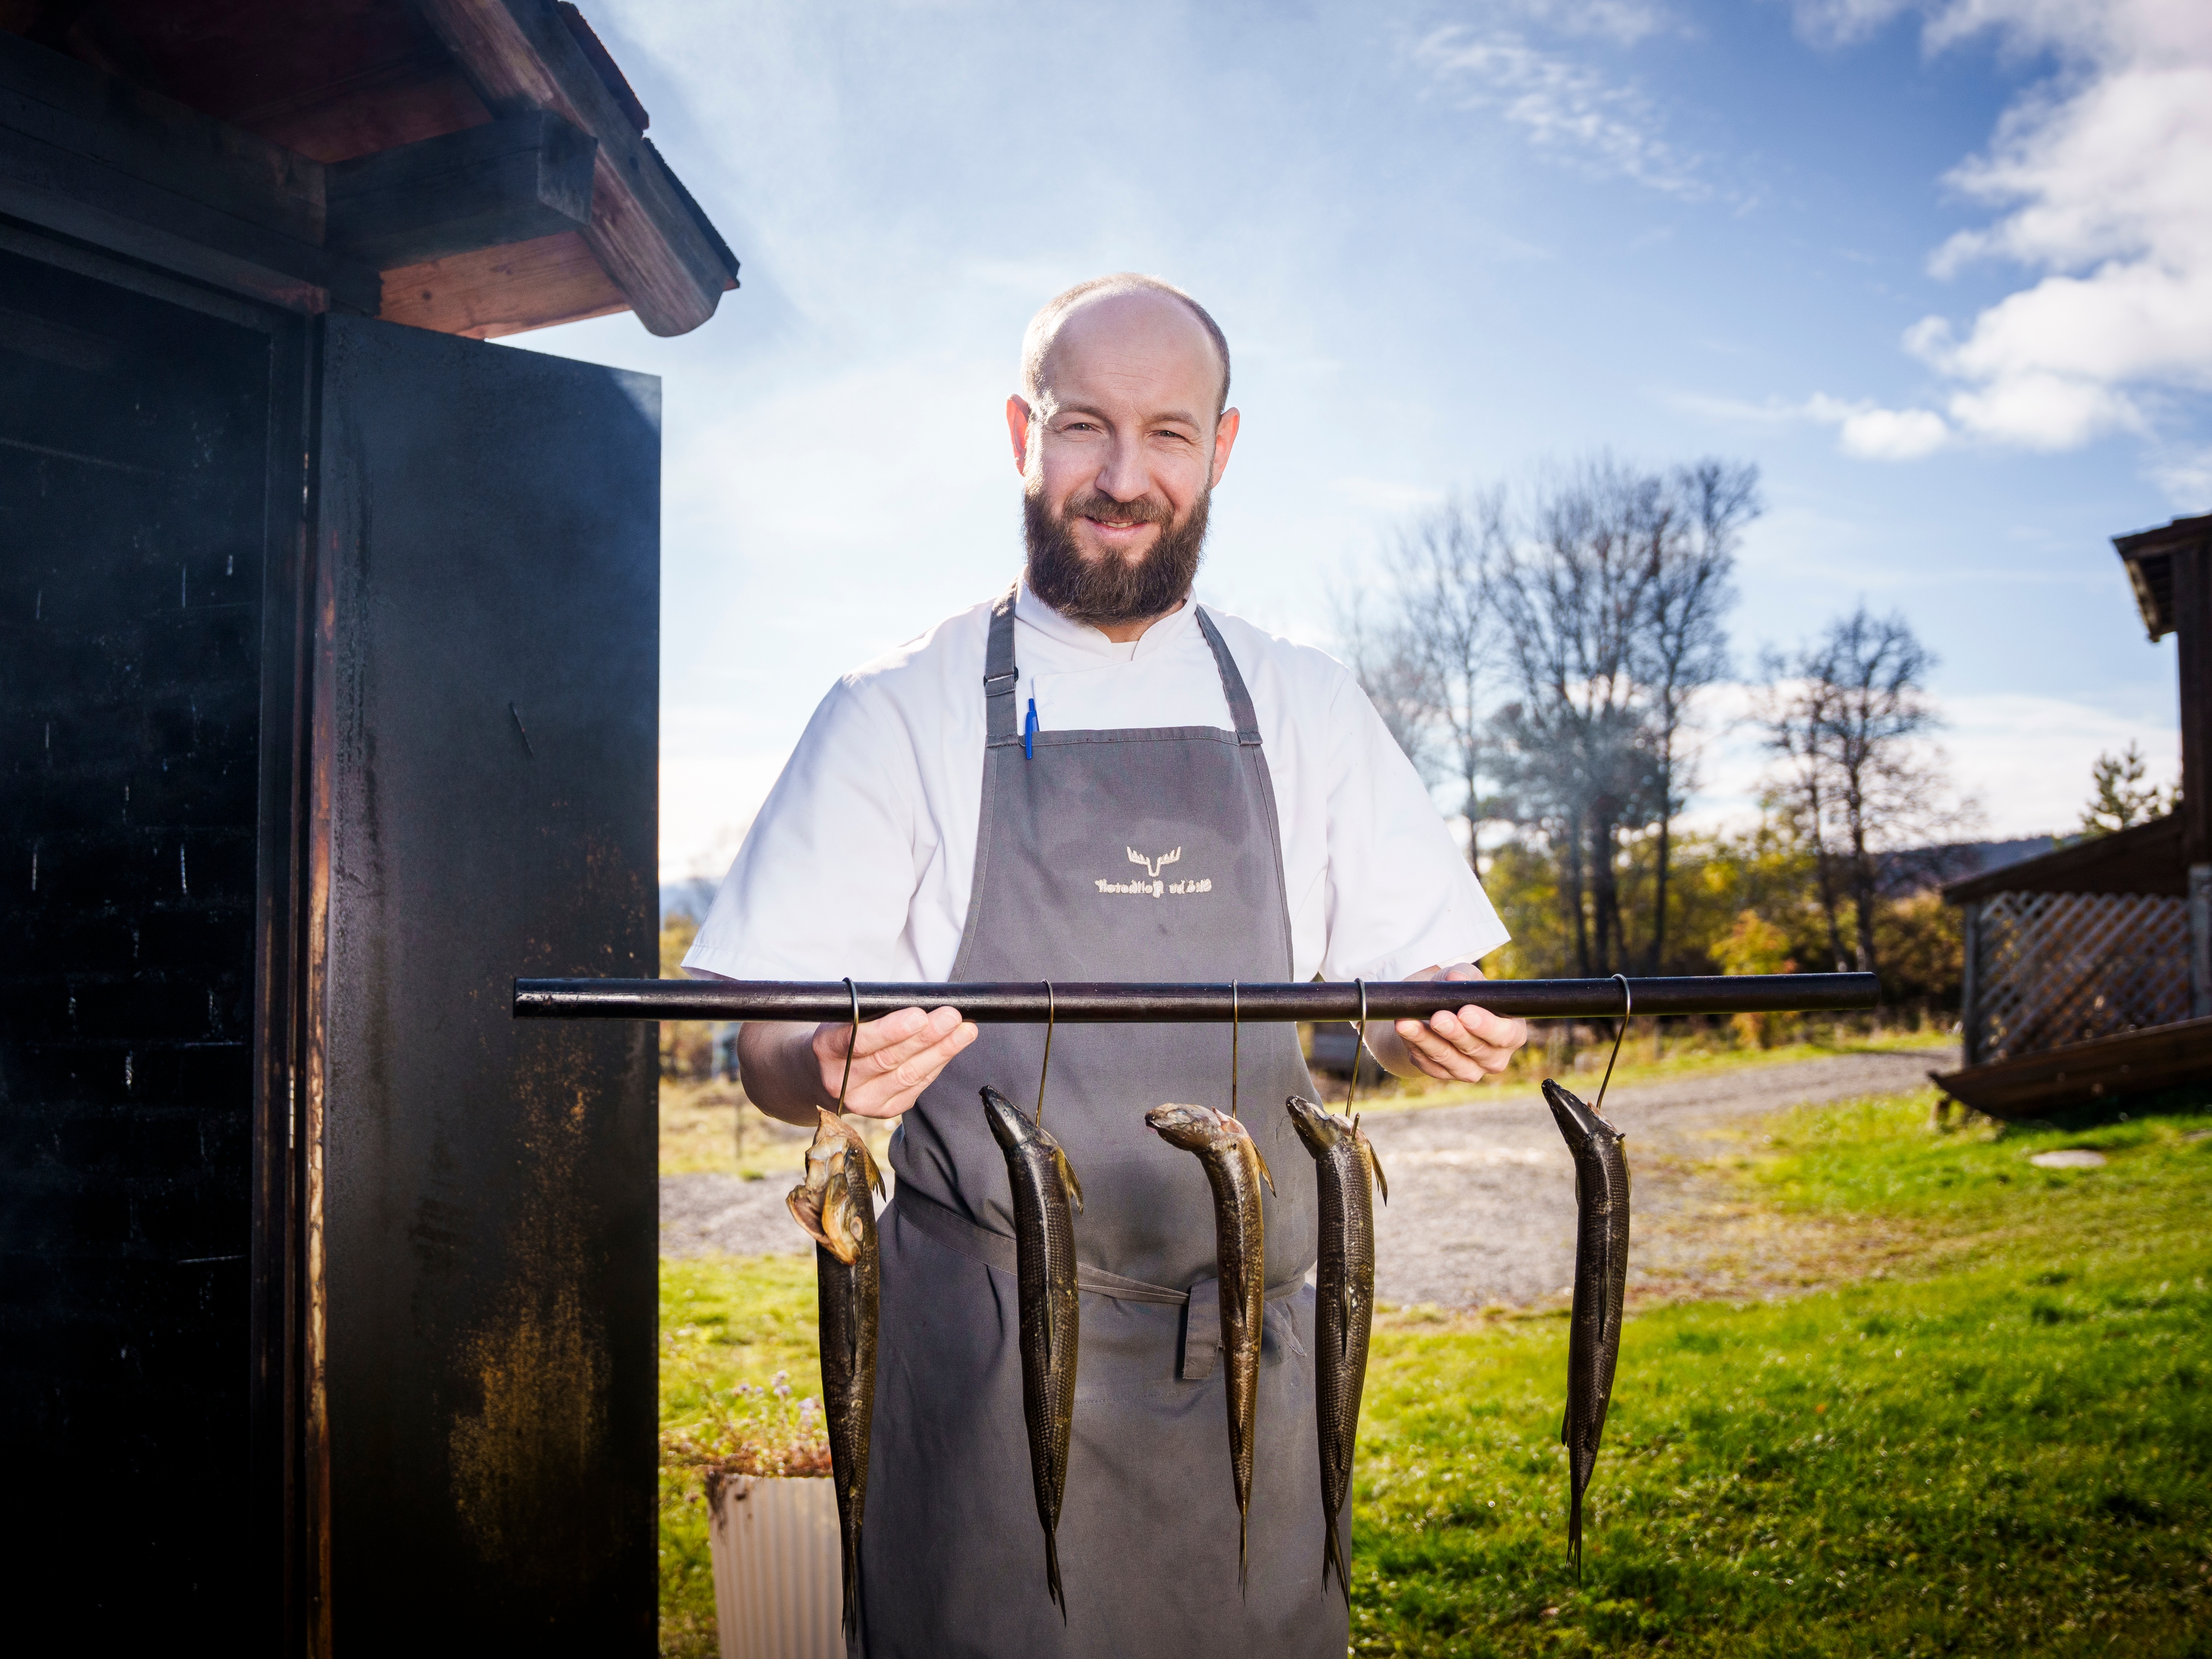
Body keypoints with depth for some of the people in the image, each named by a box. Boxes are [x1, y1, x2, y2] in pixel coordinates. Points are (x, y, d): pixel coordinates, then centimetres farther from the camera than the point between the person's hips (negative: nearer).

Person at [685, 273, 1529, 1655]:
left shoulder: (1308, 708, 9)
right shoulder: (900, 713, 1)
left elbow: (1408, 975, 11)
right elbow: (768, 1048, -2)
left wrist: (1439, 1024, -12)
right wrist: (832, 1067, -24)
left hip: (1252, 1345, 3)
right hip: (989, 1351, -2)